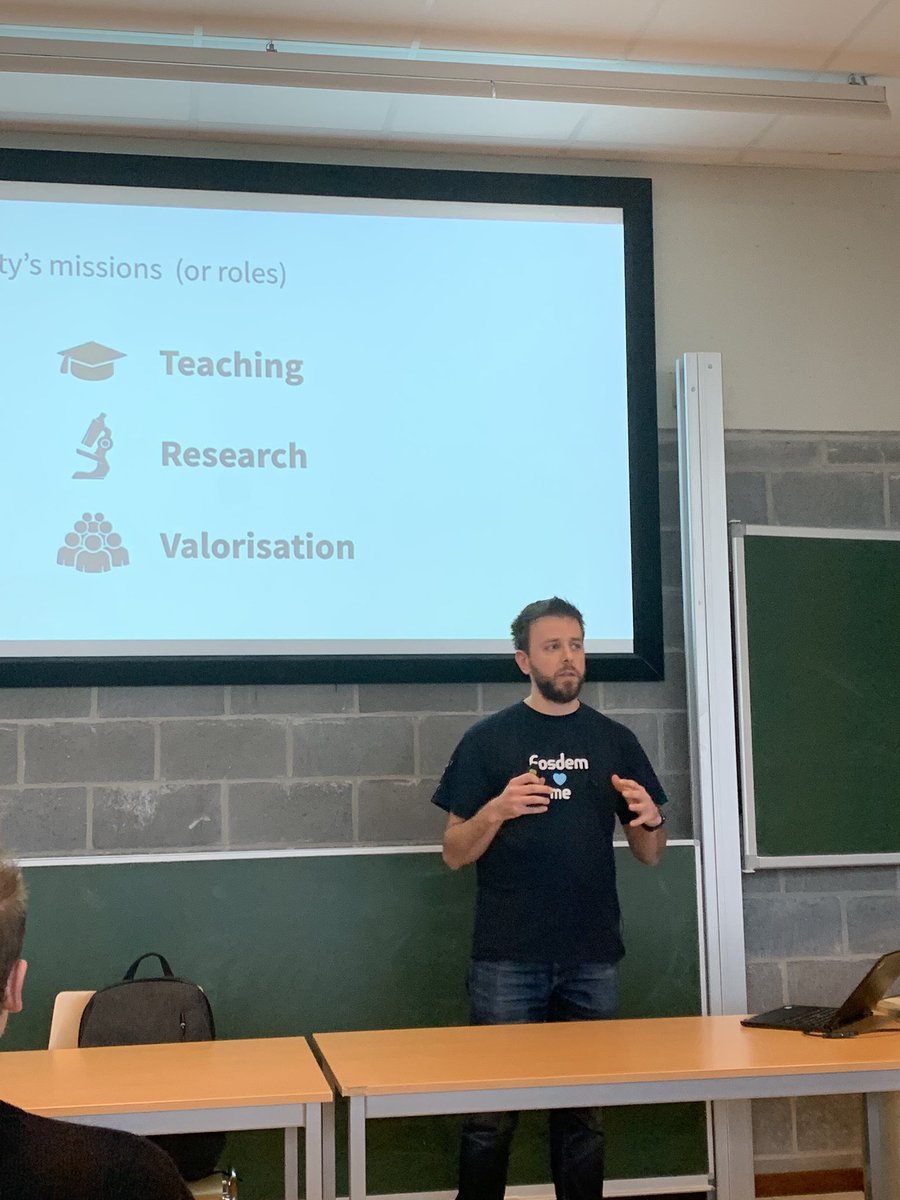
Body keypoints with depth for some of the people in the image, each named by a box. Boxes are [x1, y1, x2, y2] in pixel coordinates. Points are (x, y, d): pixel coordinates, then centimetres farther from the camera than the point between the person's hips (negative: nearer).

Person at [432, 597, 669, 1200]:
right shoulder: (489, 739, 2)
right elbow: (455, 852, 1)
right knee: (492, 1117, 2)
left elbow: (650, 855, 11)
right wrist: (497, 810, -17)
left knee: (584, 1116, 9)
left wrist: (650, 819, -11)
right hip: (508, 960, -2)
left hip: (593, 959, 2)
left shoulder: (615, 740, 9)